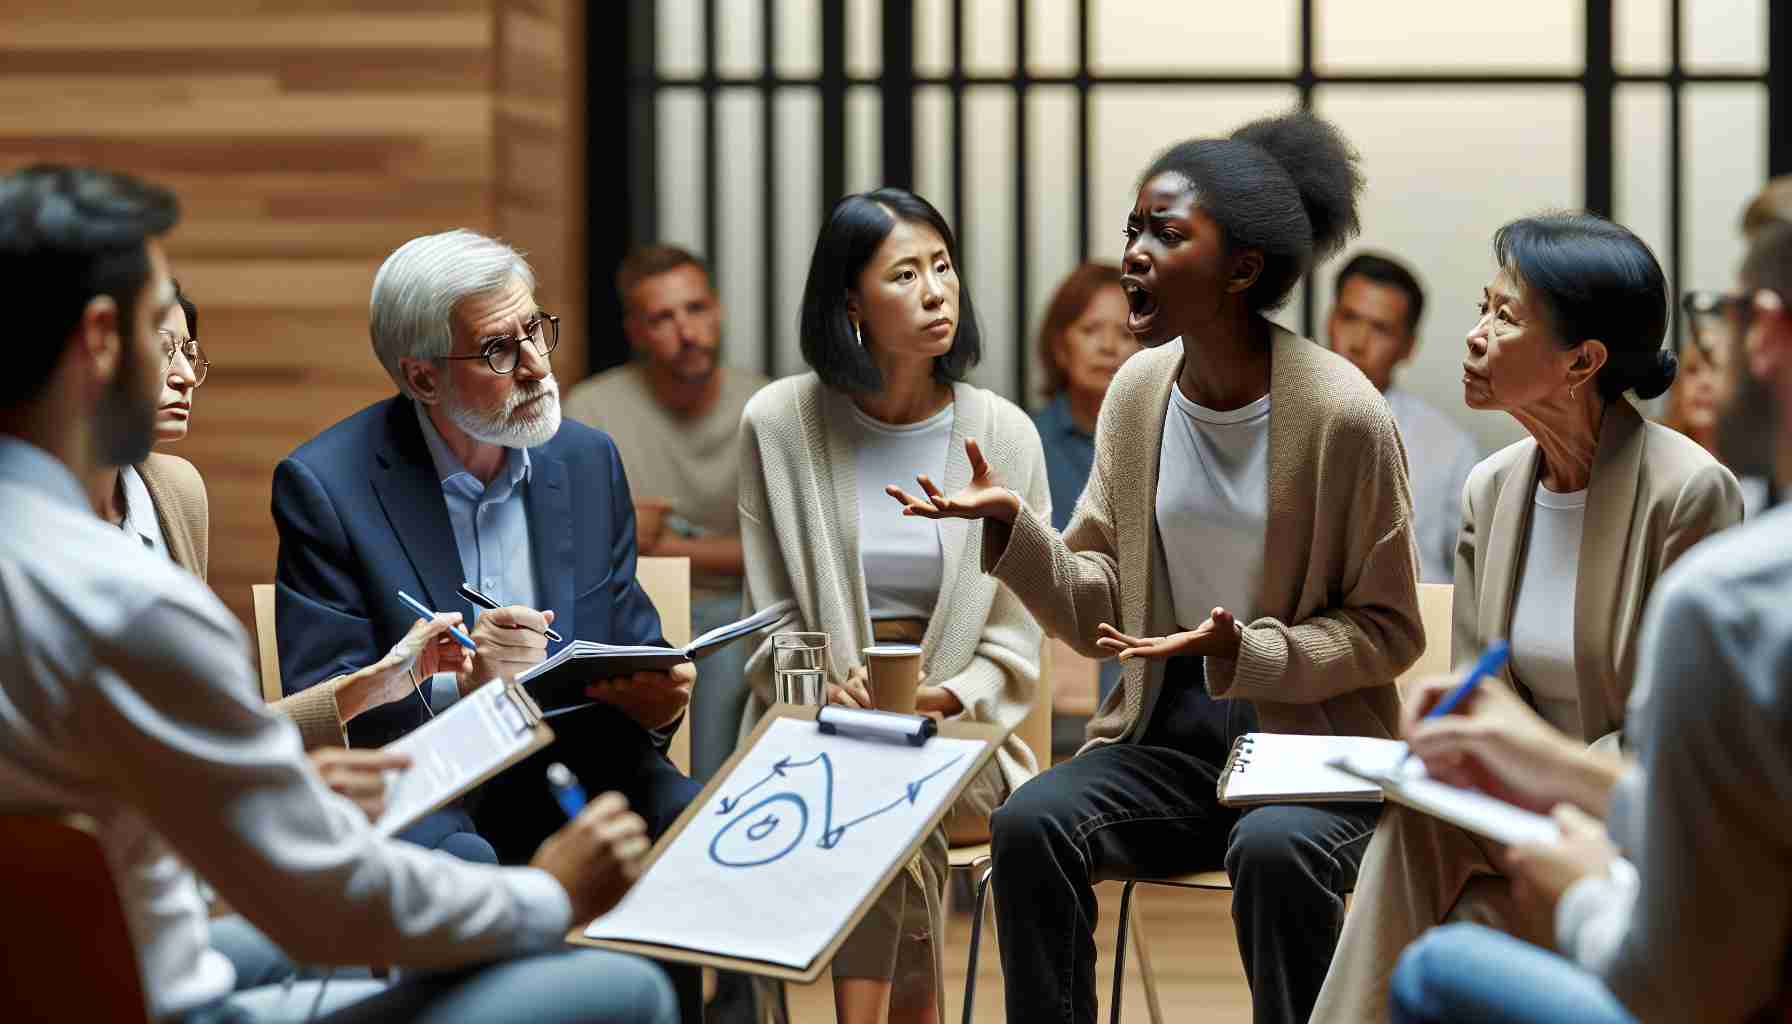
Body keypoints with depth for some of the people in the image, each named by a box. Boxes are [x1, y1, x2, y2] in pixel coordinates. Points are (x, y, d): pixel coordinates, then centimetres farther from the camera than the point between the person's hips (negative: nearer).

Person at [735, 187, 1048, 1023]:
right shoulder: (779, 423, 2)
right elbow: (772, 617, 5)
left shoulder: (1003, 436, 4)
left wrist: (947, 698, -15)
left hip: (956, 736, 0)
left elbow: (1013, 644, 4)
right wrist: (825, 688, -15)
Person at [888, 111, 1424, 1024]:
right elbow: (1097, 613, 6)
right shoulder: (1138, 392, 4)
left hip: (1312, 739, -4)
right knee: (1030, 822, -23)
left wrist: (1245, 653, -21)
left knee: (1274, 851, -35)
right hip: (1167, 735, 4)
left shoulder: (1342, 414, -11)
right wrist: (1013, 530, -12)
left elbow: (1389, 630, -6)